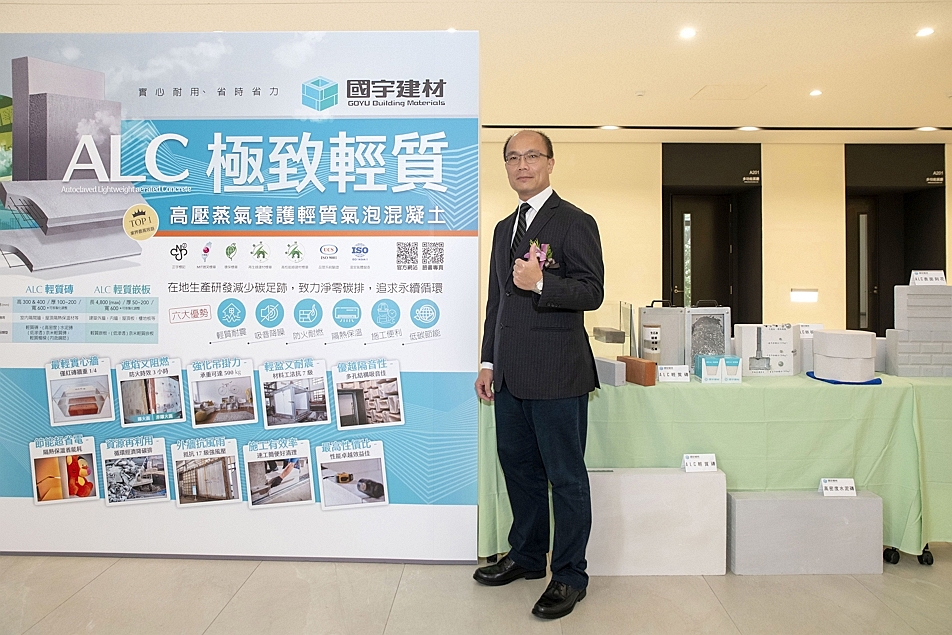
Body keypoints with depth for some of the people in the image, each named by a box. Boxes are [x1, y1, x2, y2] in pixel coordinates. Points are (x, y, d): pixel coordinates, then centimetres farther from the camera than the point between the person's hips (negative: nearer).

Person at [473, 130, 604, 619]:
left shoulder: (574, 222, -5)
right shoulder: (504, 228, 18)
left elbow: (592, 292, -11)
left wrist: (541, 284, -26)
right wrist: (488, 362, 16)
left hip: (557, 374, -7)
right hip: (511, 374, 8)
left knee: (566, 476, 3)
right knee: (518, 466, 18)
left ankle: (569, 576, 19)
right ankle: (527, 556, 36)